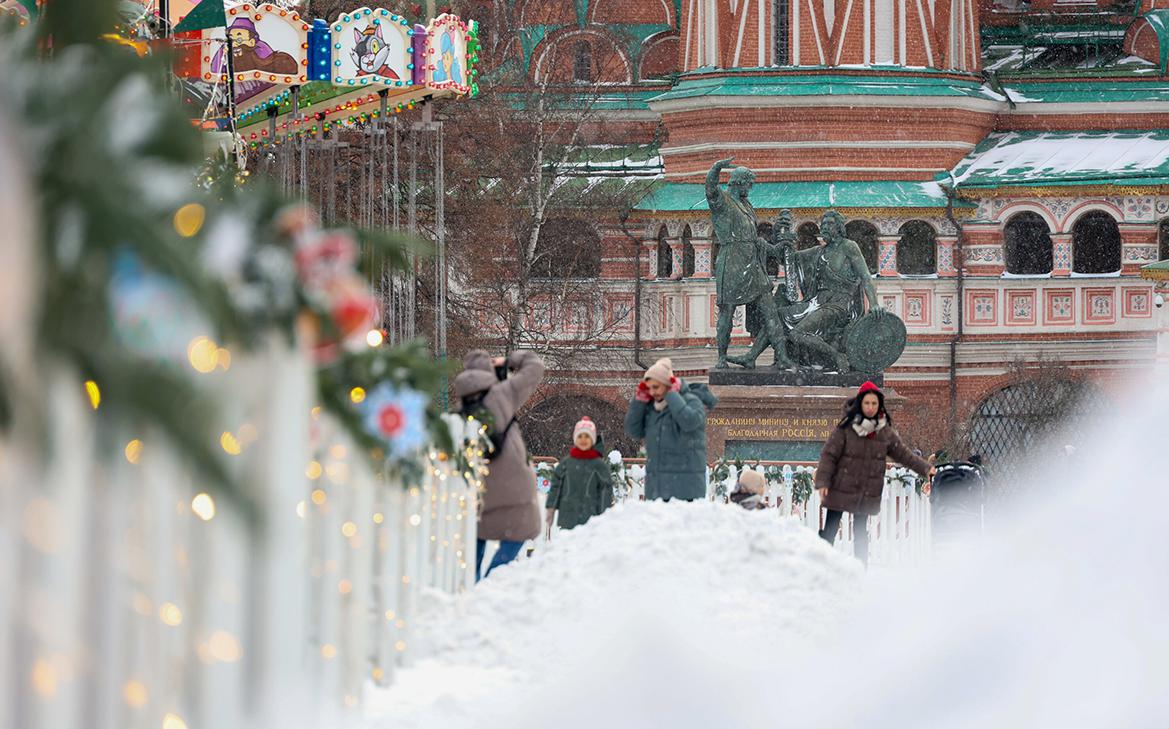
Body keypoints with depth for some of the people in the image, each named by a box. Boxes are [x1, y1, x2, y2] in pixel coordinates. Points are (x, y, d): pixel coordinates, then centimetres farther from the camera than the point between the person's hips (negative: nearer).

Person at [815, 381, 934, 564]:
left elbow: (903, 454, 11)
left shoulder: (886, 432, 3)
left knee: (861, 533, 11)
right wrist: (823, 482, -15)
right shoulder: (846, 428, -8)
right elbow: (829, 455, -8)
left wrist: (925, 468, 2)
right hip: (841, 491, -3)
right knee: (830, 531, 0)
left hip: (867, 494, 3)